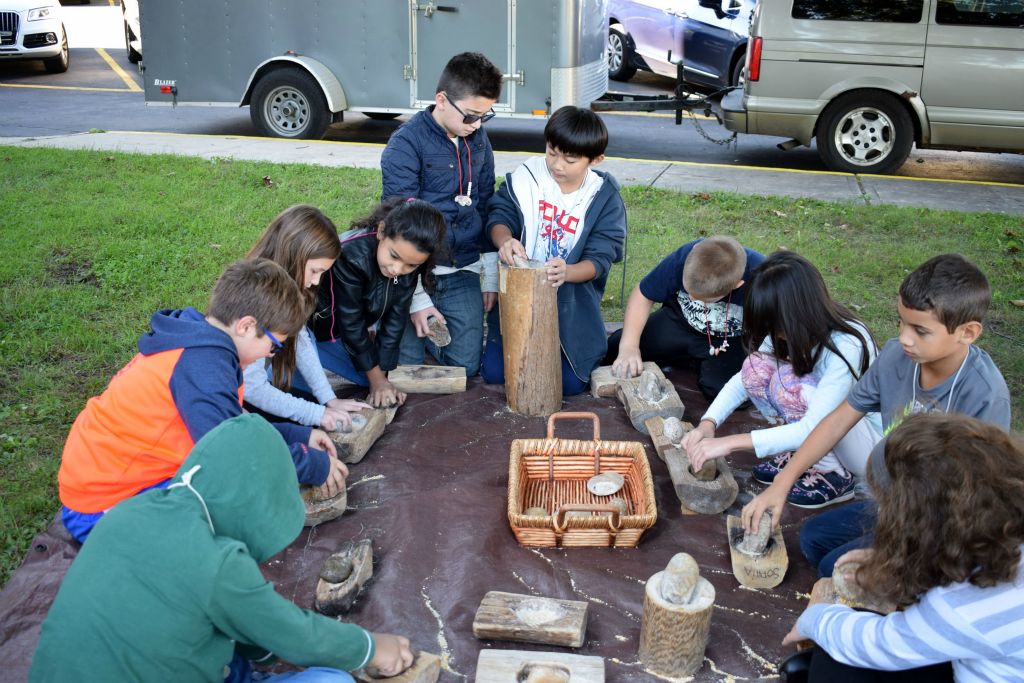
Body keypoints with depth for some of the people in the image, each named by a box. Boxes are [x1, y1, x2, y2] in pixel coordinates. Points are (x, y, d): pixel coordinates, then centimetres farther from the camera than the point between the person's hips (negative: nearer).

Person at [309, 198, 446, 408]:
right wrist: (376, 378, -16)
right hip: (313, 327, -6)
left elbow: (395, 320, -10)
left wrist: (383, 375, -12)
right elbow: (351, 323, -25)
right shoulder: (351, 256, -35)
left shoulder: (410, 260, -17)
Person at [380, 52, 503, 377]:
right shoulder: (406, 144, -13)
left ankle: (425, 332, 31)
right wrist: (417, 297, -16)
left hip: (463, 271, 5)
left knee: (466, 365, 4)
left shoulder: (478, 140, 6)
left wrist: (491, 275, 13)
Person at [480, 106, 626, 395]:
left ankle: (594, 344, 27)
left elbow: (599, 259, -13)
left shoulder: (606, 199, -9)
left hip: (573, 302, -1)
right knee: (493, 372, -6)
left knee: (571, 383, -8)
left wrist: (568, 272, -36)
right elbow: (499, 216, -2)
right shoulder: (528, 176, -7)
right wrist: (504, 239, -28)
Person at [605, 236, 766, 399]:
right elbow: (643, 295, -15)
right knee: (613, 349, -8)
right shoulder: (684, 257, -29)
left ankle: (701, 364, 6)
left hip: (731, 341, -2)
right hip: (680, 322, 3)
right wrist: (629, 347, -24)